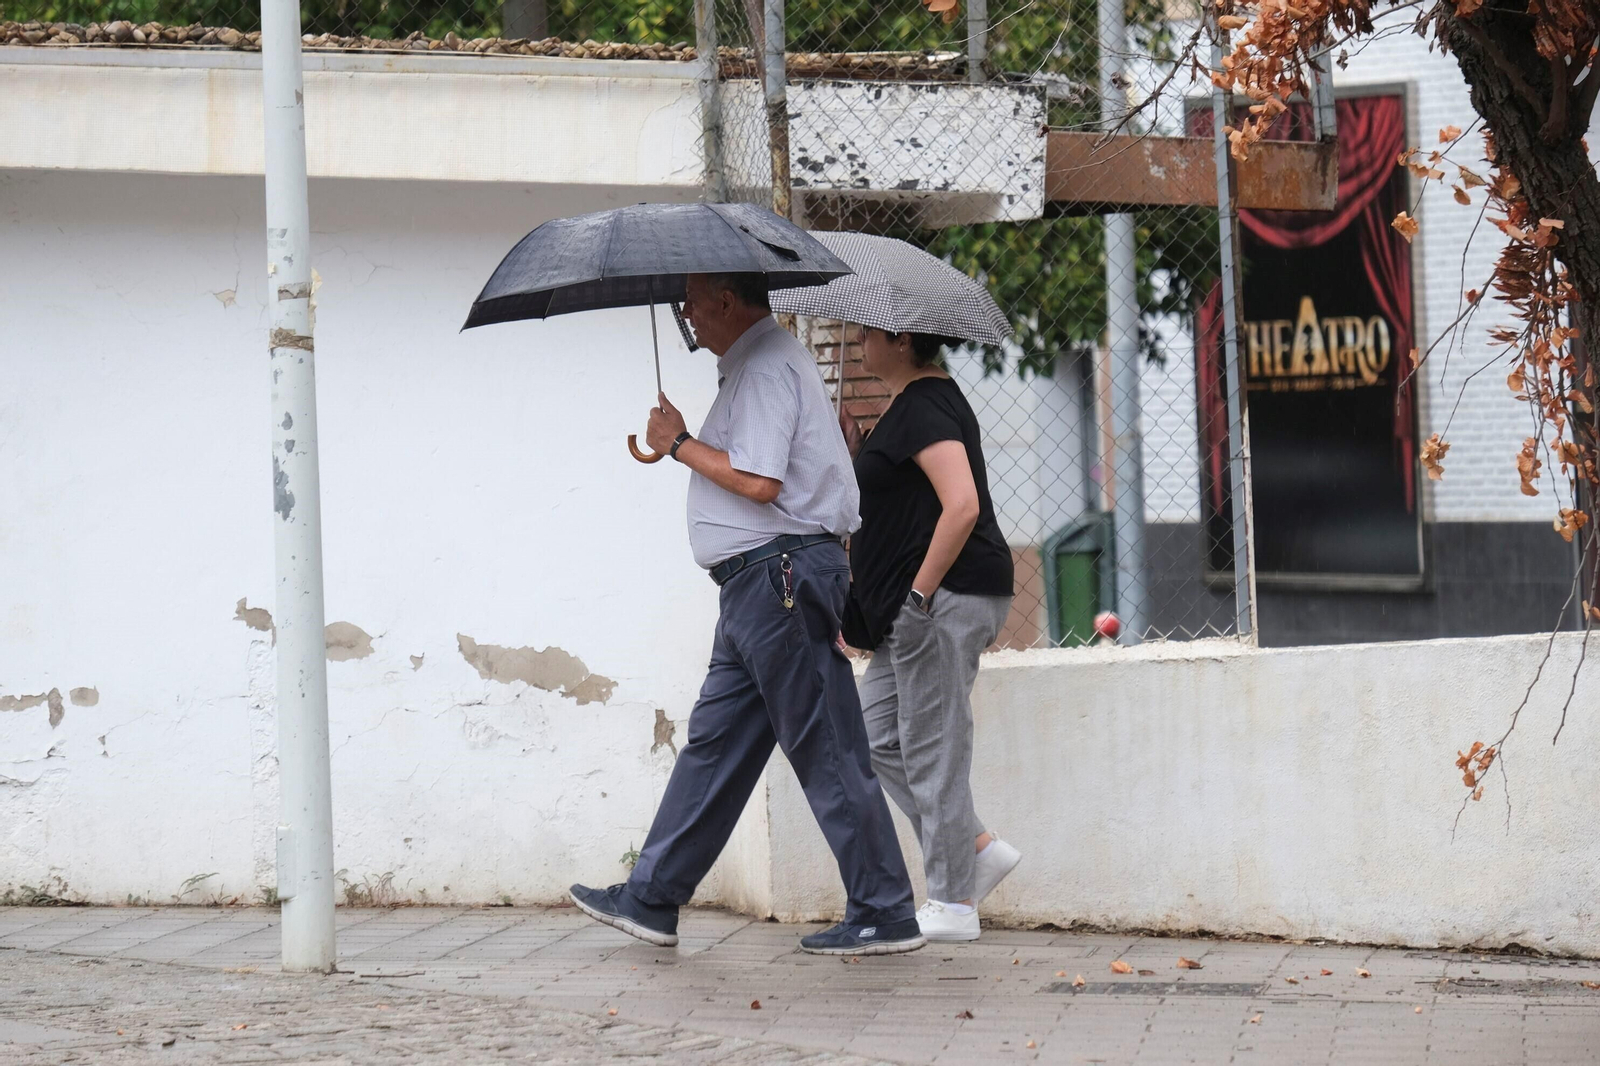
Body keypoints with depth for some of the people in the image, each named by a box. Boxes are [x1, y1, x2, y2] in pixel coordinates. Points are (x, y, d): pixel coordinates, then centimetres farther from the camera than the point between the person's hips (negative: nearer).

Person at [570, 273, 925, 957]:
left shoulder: (765, 367, -14)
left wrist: (678, 444, -12)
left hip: (780, 575, -11)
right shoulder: (752, 363, 19)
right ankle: (651, 900, 17)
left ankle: (885, 916, -2)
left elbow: (758, 482, -22)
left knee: (824, 751, -6)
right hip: (757, 584, 11)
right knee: (716, 741, 12)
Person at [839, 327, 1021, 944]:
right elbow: (892, 500, 26)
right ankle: (979, 848, 14)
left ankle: (953, 904, 0)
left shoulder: (923, 408, -14)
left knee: (931, 746, -5)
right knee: (877, 733, 12)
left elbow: (962, 505, -26)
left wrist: (920, 592, -23)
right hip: (917, 611, 11)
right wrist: (857, 453, 15)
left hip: (945, 598, -11)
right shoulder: (914, 404, 18)